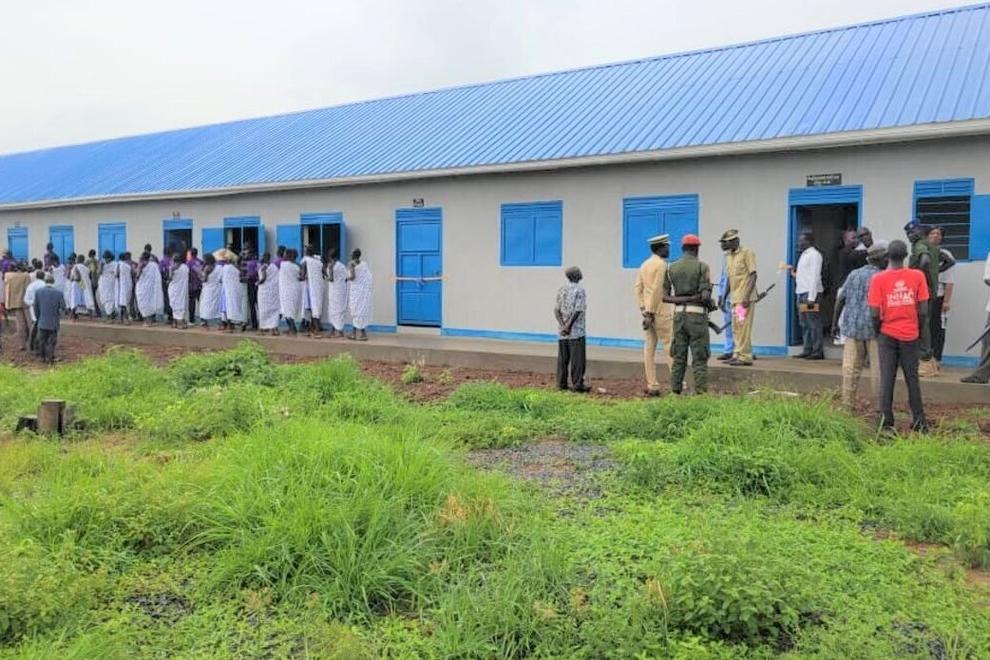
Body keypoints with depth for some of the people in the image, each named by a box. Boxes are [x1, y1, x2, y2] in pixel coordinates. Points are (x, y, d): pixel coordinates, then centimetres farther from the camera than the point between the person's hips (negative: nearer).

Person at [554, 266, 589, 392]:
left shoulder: (561, 290, 10)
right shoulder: (579, 290, -6)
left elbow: (556, 309, 3)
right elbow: (578, 310, -14)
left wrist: (563, 325, -6)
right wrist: (569, 325, -11)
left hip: (562, 331, 5)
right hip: (576, 330, -5)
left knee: (562, 358, 8)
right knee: (577, 359, -1)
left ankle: (561, 383, 9)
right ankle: (577, 384, -2)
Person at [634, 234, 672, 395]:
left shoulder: (644, 264, 14)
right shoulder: (661, 264, -11)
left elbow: (637, 287, 9)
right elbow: (656, 290, -17)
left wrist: (643, 310, 5)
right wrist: (650, 313, -16)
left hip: (648, 311, 8)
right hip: (660, 312, -8)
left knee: (649, 348, 5)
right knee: (671, 347, -3)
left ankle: (652, 386, 6)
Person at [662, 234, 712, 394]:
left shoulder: (671, 268, 8)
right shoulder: (702, 267, -5)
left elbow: (664, 296, 3)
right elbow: (705, 296, -13)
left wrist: (680, 300, 12)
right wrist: (710, 303, 8)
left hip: (679, 315, 4)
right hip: (697, 315, -4)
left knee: (678, 357, 11)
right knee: (699, 357, 0)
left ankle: (675, 391, 11)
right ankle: (701, 392, -1)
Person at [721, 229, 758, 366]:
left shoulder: (747, 253, -7)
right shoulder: (730, 256, 17)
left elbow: (753, 275, -12)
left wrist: (746, 296, -19)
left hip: (745, 298, -8)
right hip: (735, 298, 8)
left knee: (743, 327, -7)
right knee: (736, 329, 10)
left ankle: (745, 357, -3)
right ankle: (738, 355, 16)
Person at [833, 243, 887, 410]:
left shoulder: (853, 274, 8)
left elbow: (841, 299, 7)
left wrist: (835, 321, 14)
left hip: (852, 326, 5)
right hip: (873, 327, -5)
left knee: (851, 366, 7)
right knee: (878, 368, 4)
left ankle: (847, 403, 8)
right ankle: (879, 404, 8)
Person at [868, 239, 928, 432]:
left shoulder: (878, 279, -9)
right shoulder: (918, 276, -5)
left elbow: (874, 314, -11)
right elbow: (923, 311, -5)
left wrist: (878, 332, 6)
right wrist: (919, 330, 11)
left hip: (887, 335, -1)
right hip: (910, 335, 1)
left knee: (887, 379, 4)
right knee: (912, 379, 12)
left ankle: (887, 422, 5)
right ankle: (919, 421, 16)